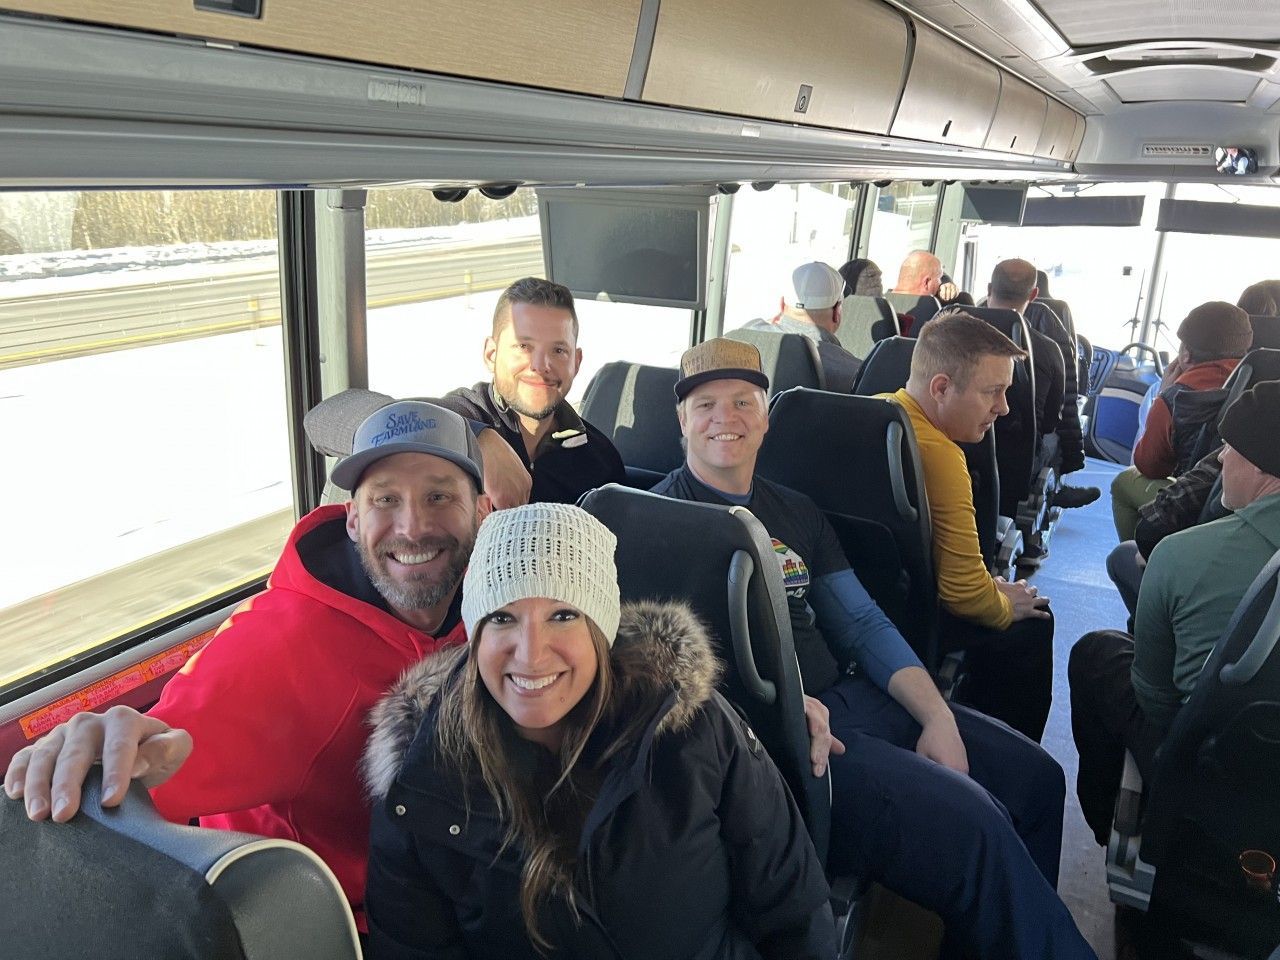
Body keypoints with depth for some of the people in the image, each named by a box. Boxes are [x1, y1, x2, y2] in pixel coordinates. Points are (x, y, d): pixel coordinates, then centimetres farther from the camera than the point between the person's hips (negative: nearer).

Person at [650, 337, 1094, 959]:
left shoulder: (796, 512, 17)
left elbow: (864, 624, 14)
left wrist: (939, 717, 1)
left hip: (847, 697, 8)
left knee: (1034, 777, 6)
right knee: (968, 820, -22)